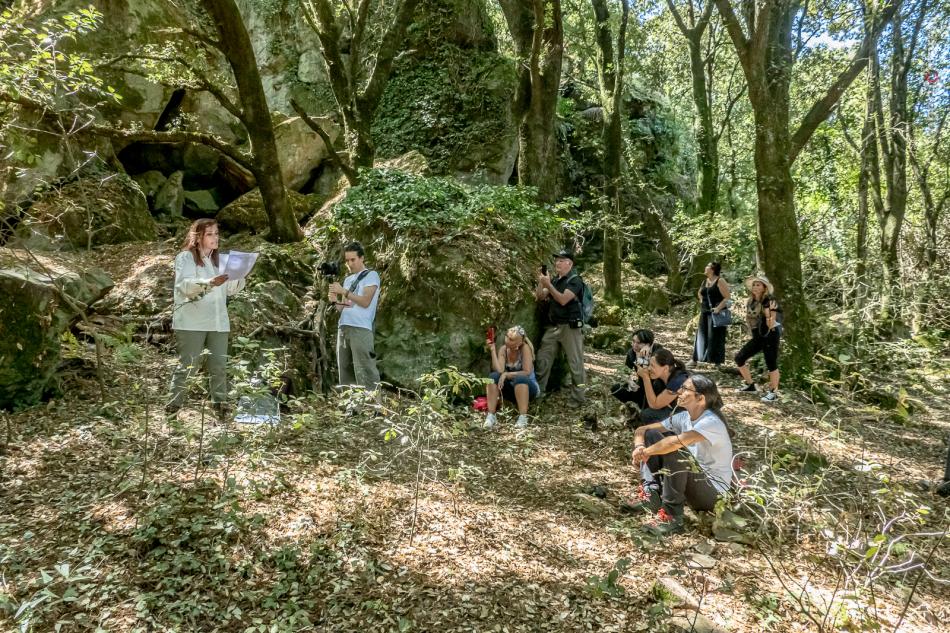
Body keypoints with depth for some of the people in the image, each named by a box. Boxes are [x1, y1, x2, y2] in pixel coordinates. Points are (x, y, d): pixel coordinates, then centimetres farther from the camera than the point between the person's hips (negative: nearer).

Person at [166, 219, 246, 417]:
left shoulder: (219, 259, 17)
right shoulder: (185, 257, -1)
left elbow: (230, 289, 15)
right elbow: (184, 285, -16)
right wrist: (210, 283, -31)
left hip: (218, 322, 5)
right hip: (191, 323, -5)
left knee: (219, 366, 4)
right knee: (188, 365, -3)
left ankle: (220, 405, 11)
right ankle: (174, 405, 7)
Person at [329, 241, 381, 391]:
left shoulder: (371, 275, 4)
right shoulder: (348, 279, 23)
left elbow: (366, 302, -8)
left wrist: (344, 291, -12)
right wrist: (335, 301, 0)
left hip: (361, 329, -7)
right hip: (343, 328, 7)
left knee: (364, 372, -13)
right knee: (345, 370, 2)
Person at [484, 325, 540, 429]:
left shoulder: (525, 348, -18)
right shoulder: (503, 349, -6)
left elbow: (527, 372, -22)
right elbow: (499, 370, -19)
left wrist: (507, 374, -23)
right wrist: (492, 350, -24)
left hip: (528, 387, -4)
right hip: (511, 389, 4)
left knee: (520, 378, -35)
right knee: (494, 376, -22)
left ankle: (523, 417, -31)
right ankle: (491, 416, -23)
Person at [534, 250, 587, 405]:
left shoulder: (575, 280, -8)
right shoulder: (554, 280, 15)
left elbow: (563, 300, -20)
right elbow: (539, 297, 12)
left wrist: (548, 285, -23)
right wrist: (541, 282, -3)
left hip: (570, 327, -7)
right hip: (553, 326, 7)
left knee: (575, 362, -3)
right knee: (542, 358, 7)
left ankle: (579, 397, 2)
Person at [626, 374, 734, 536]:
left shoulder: (712, 422, -24)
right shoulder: (684, 417, -1)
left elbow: (676, 441, -42)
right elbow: (641, 430, 1)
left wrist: (646, 452, -27)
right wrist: (639, 447, -21)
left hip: (714, 490, -8)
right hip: (693, 481, 8)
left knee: (674, 451, -34)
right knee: (651, 434, -2)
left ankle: (672, 516, -24)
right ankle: (650, 495, -9)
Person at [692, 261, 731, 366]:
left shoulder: (720, 281, -9)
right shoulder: (705, 281, 13)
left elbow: (727, 298, -15)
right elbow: (699, 293, 32)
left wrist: (718, 308, -24)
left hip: (716, 313, -7)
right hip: (705, 312, 7)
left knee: (715, 337, -4)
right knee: (701, 336, 10)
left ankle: (718, 362, 2)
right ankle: (695, 359, 15)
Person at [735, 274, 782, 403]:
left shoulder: (770, 301, -15)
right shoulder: (750, 301, 6)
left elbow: (771, 325, -20)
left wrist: (768, 313, -35)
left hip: (770, 336, -8)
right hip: (757, 337, 8)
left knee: (771, 364, -3)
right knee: (739, 358, 5)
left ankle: (773, 393, 12)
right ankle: (750, 385, 21)